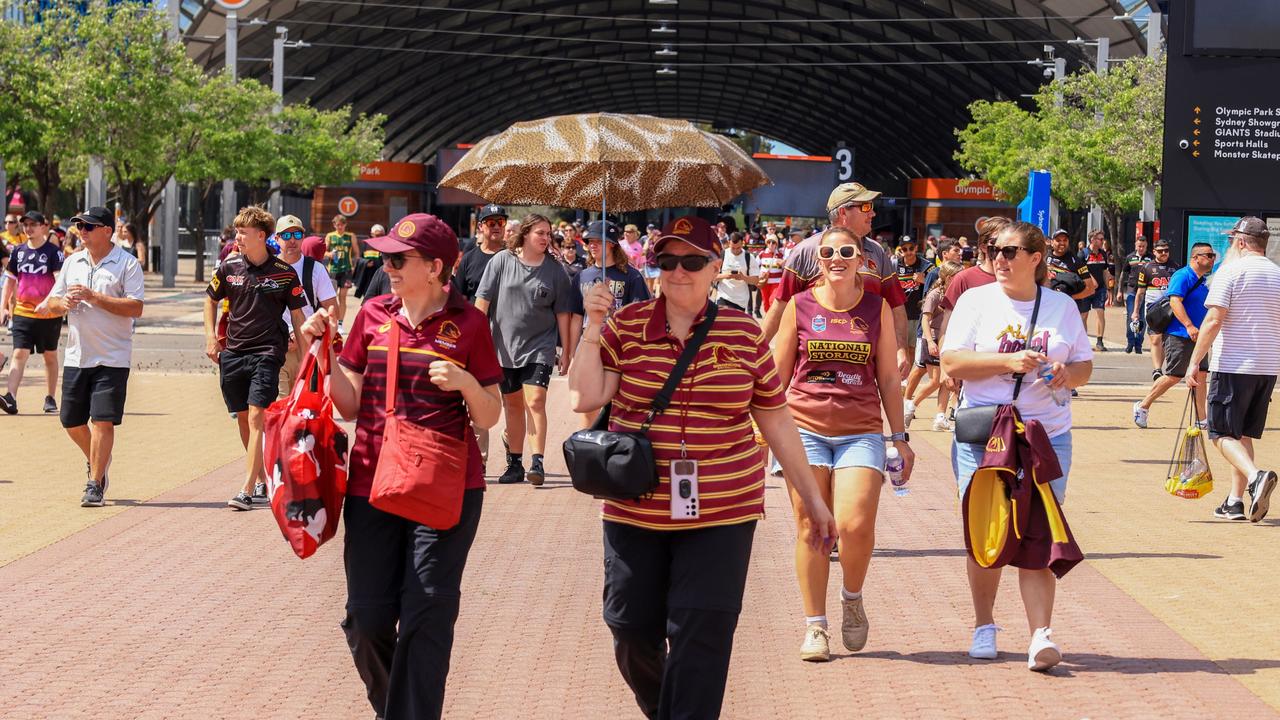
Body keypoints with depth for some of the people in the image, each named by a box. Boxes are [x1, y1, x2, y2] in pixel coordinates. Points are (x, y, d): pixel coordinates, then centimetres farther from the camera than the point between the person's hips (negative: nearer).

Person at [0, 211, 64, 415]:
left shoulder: (53, 252, -7)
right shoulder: (18, 251, 7)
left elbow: (60, 281, -16)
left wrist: (48, 302, -31)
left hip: (49, 313, -2)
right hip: (22, 312, 3)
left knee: (50, 356, 10)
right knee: (19, 354, -10)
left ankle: (50, 398, 20)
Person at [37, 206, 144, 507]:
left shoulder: (127, 264, -6)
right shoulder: (72, 262, 12)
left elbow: (136, 308, -16)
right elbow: (51, 304, 15)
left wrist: (93, 296, -19)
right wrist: (62, 304, -9)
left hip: (112, 358, -6)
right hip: (77, 356, 6)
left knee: (103, 421, -9)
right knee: (71, 421, 10)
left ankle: (94, 485, -3)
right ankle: (96, 462, 36)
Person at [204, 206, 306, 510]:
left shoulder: (285, 273, -5)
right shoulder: (229, 267, 3)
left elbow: (297, 315, 3)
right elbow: (211, 300, 19)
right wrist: (211, 337, 9)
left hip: (267, 352, -4)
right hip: (232, 353, 4)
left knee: (256, 418, -14)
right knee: (243, 419, 10)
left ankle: (247, 491, -18)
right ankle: (262, 479, 28)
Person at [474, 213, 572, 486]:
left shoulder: (555, 271, 1)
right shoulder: (502, 261, -2)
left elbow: (562, 313, 5)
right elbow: (483, 300, 0)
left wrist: (566, 352, 4)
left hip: (539, 346, -1)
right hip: (504, 346, 1)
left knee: (535, 402, -15)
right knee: (513, 405, 10)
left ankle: (537, 462, -15)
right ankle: (514, 464, 19)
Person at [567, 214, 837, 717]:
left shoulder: (743, 334, 1)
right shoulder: (626, 326, 1)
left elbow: (776, 421, 7)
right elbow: (585, 398, -6)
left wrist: (812, 498, 10)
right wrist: (593, 328, -14)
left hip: (720, 513, -1)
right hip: (634, 512, 1)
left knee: (700, 640, -7)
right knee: (632, 630, 10)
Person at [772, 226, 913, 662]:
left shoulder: (877, 308, 7)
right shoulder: (800, 306, 5)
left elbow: (888, 379, 11)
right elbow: (777, 375, 10)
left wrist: (900, 437, 10)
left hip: (861, 430, 0)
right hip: (806, 426, 0)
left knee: (856, 525, -15)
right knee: (810, 529, 0)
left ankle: (852, 599, 14)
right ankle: (814, 626, 11)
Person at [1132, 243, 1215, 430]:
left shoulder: (1203, 280, 16)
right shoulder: (1183, 276, -13)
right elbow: (1175, 301, -24)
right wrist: (1189, 326, -30)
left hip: (1197, 336, 9)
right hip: (1179, 335, -9)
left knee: (1200, 374, 4)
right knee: (1174, 376, -6)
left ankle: (1202, 418, 6)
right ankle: (1143, 406, 8)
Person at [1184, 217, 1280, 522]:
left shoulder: (1230, 271, -9)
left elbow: (1213, 321, -16)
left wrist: (1194, 362, -11)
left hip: (1232, 365, -6)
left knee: (1222, 433, -1)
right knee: (1244, 433, 16)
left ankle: (1255, 476, -25)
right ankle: (1235, 501, 14)